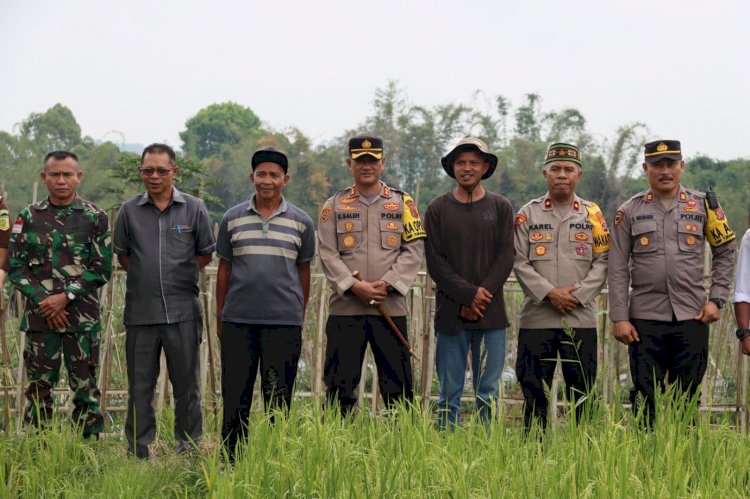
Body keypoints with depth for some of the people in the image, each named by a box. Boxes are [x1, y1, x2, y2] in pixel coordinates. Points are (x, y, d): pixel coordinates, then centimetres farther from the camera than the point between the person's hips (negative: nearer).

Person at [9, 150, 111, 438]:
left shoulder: (95, 218, 2)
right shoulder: (28, 218, 6)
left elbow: (102, 270, -3)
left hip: (83, 318, -1)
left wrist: (65, 297, -13)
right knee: (39, 388, 5)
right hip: (40, 317, 1)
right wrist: (43, 301, -9)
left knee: (85, 388, 4)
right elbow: (15, 268, 3)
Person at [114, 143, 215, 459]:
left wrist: (180, 278, 6)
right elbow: (122, 254, 14)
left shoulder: (194, 209, 2)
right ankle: (138, 452, 17)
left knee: (186, 384, 7)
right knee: (140, 385, 8)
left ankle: (189, 449, 18)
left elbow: (205, 254, 11)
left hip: (183, 311, -1)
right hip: (140, 311, 1)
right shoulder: (130, 211, 4)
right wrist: (146, 278, 6)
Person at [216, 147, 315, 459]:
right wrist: (219, 316, 10)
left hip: (284, 322, -1)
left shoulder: (301, 222, 5)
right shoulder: (233, 219, 7)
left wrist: (300, 318, 11)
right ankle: (230, 460, 14)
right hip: (238, 321, 1)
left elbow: (304, 271, 11)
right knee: (235, 396, 5)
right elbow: (224, 269, 11)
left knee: (278, 398, 5)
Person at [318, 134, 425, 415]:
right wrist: (354, 286, -14)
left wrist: (387, 284, -12)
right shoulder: (334, 206, 8)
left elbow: (413, 250, 1)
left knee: (398, 386, 3)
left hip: (391, 307, 0)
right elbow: (327, 254, 0)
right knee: (339, 386, 2)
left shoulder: (403, 203, 8)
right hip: (345, 308, 0)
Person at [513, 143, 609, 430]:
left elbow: (602, 261, 3)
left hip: (581, 318, 1)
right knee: (534, 392, 2)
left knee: (582, 395, 4)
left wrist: (578, 294, -10)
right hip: (536, 318, 0)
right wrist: (549, 293, -12)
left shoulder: (592, 215, 9)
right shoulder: (528, 214, 6)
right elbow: (519, 262, -1)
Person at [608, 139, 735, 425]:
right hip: (645, 319, -1)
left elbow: (725, 253, 14)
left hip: (692, 317, 1)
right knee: (646, 399, 3)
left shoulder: (702, 206, 7)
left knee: (687, 397, 6)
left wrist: (716, 299, 3)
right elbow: (617, 269, 2)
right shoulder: (629, 212, 4)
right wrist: (619, 317, -5)